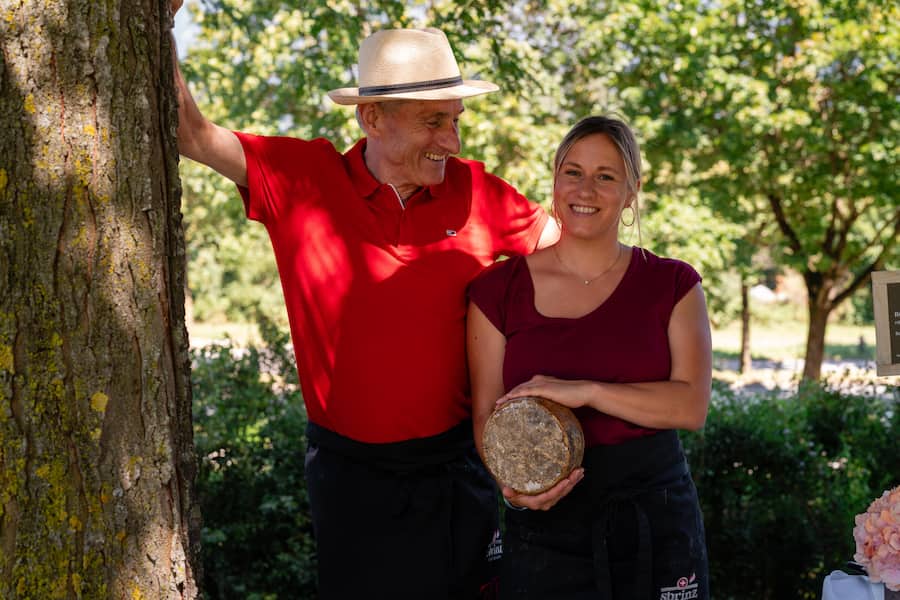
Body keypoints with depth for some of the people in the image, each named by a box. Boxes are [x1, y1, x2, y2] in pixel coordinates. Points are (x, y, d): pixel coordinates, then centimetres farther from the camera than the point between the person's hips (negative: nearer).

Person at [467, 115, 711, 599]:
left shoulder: (672, 285, 2)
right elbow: (486, 413, 0)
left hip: (655, 517, 1)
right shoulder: (498, 290, 1)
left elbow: (691, 405, -9)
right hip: (546, 521, 0)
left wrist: (585, 391, -20)